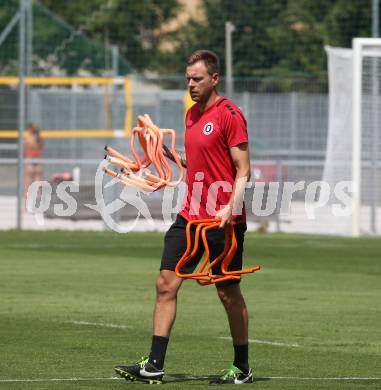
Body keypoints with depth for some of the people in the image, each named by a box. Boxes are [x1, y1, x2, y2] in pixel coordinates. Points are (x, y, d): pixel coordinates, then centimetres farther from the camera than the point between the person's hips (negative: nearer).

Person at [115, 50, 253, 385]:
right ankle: (154, 366, -2)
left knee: (228, 292, 2)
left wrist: (231, 207, -25)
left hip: (223, 221, -7)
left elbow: (243, 170, -12)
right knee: (166, 284, -2)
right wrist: (170, 153, 11)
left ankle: (242, 369, 15)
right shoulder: (192, 114, 14)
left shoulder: (229, 115, -10)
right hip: (190, 216, 8)